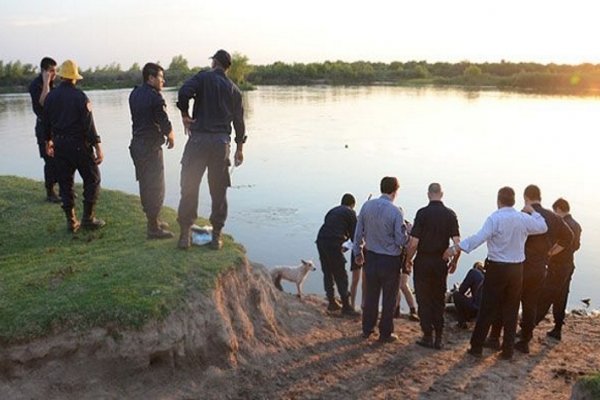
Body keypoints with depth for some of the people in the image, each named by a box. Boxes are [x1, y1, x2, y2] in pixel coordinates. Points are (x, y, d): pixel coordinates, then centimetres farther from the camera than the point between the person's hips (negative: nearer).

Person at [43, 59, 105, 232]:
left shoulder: (51, 96, 5)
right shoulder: (80, 96, -12)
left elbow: (46, 122, 14)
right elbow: (89, 124, -16)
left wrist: (48, 141, 28)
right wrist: (98, 147, -14)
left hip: (59, 145, 5)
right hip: (79, 144, -5)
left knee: (65, 182, 11)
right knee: (92, 179, 7)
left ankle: (71, 221, 14)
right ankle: (88, 218, 5)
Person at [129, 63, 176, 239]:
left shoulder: (134, 94, 10)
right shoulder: (154, 97, -16)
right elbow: (165, 123, -16)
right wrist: (171, 138, 2)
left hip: (137, 144, 9)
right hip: (150, 147, -9)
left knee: (146, 185, 17)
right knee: (156, 188, -3)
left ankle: (153, 221, 29)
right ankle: (153, 228, 1)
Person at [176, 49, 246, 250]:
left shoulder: (203, 77, 2)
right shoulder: (234, 89, 13)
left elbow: (184, 92, -17)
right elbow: (239, 120, 14)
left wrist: (185, 115, -2)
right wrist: (240, 148, 23)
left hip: (199, 139, -3)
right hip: (222, 142, 3)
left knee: (189, 188, 5)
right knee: (218, 191, 9)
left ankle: (185, 234, 7)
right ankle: (216, 236, 12)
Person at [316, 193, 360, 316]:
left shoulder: (333, 211, 24)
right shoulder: (350, 213, 5)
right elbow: (353, 233, 3)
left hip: (320, 241, 7)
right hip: (333, 244, -7)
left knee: (327, 273, 16)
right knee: (341, 276, 0)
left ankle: (332, 303, 23)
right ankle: (346, 306, 3)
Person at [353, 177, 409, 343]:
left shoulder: (367, 206, -4)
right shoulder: (396, 212, -18)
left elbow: (358, 233, 3)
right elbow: (402, 240, -14)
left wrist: (358, 253, 16)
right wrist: (407, 231, 6)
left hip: (370, 257, 4)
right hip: (390, 260, -4)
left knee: (371, 295, 18)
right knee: (389, 298, 12)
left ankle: (367, 329, 30)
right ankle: (385, 333, 21)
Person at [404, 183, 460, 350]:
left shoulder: (422, 213, -11)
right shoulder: (450, 214, -1)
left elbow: (414, 242, -14)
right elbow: (457, 242, -4)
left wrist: (408, 259, 0)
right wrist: (454, 261, 9)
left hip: (423, 261, -3)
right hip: (441, 262, 3)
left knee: (424, 300, 7)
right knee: (439, 300, 13)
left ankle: (428, 337, 11)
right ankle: (438, 338, 15)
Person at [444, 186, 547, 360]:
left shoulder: (495, 218, -13)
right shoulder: (524, 219, 1)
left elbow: (479, 238, -25)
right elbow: (543, 227, 18)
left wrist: (456, 248, -28)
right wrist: (533, 212, 30)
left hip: (496, 268, -4)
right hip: (517, 269, 4)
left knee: (487, 309, 3)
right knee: (511, 311, 11)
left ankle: (476, 347, 9)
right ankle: (508, 350, 17)